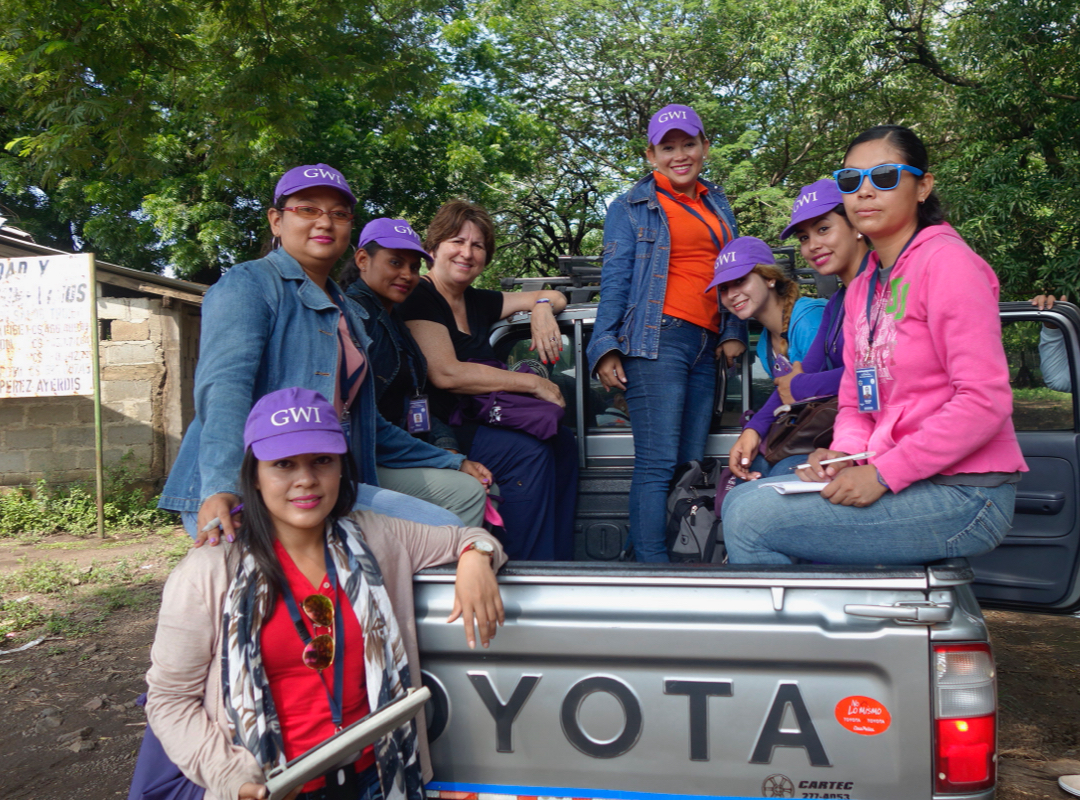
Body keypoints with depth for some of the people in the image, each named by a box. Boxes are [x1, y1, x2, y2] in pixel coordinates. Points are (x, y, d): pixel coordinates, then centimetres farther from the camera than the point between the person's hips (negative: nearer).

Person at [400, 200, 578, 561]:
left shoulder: (477, 302, 16)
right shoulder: (419, 298, -8)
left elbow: (555, 297, 25)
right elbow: (446, 374, -21)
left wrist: (542, 307, -2)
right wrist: (534, 383, -17)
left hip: (475, 421, 8)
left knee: (561, 442, -10)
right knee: (528, 451, -25)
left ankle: (559, 564, -8)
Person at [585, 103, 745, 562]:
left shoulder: (718, 205, 24)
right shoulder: (631, 208, 9)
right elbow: (615, 280, 3)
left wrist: (734, 332, 11)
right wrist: (606, 347, -6)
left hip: (706, 344, 5)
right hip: (658, 340, -5)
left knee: (692, 464, 1)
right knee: (657, 464, -12)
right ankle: (652, 566, -12)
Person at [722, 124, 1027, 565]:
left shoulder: (946, 261, -11)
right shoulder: (861, 287, 15)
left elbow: (985, 401, -19)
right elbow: (854, 401, 17)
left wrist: (882, 474, -19)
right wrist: (846, 453, -5)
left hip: (961, 495, -8)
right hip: (898, 482, 8)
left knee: (752, 519, -18)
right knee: (742, 499, 2)